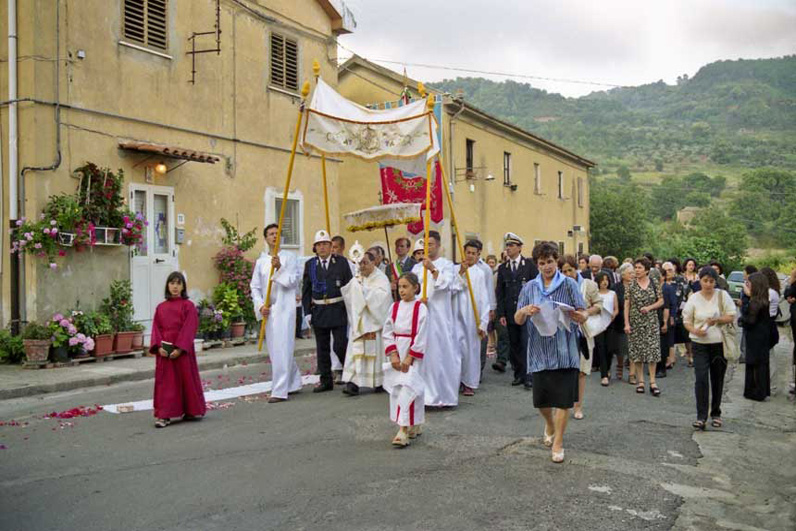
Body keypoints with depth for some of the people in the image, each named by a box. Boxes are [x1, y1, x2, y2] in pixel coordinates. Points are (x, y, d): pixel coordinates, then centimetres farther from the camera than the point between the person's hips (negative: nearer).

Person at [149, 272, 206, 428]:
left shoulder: (188, 306, -3)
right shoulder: (160, 307, 9)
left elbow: (189, 329, -9)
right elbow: (156, 328, 6)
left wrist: (180, 348, -17)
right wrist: (159, 347, -9)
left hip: (182, 351, -3)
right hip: (164, 351, 3)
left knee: (186, 379, 5)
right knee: (165, 382, 2)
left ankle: (191, 411, 21)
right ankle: (164, 415, 4)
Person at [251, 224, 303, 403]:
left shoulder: (288, 258, 2)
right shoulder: (260, 261, 12)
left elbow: (293, 281, -7)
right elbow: (255, 287, 11)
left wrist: (279, 268, -20)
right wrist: (260, 306, -3)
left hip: (284, 309, -5)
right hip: (268, 310, 5)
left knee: (282, 350, -9)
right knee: (274, 349, 11)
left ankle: (280, 390, -7)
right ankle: (293, 383, 27)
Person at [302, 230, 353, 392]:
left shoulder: (341, 262, 1)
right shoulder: (310, 264, 7)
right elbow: (306, 290, 7)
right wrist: (307, 312, 1)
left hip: (338, 310, -3)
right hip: (318, 311, 3)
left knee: (340, 345, -6)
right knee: (322, 348, 8)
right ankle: (326, 381, 18)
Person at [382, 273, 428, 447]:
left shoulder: (421, 308, -8)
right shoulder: (394, 307, 5)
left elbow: (421, 337, -10)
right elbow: (387, 332, 4)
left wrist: (409, 358, -13)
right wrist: (393, 354, -6)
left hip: (413, 354, -5)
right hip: (397, 353, 5)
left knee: (408, 388, -12)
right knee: (396, 389, 8)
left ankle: (404, 431, -12)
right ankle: (415, 426, 22)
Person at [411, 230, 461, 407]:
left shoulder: (446, 264, 4)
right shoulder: (417, 267, 15)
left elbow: (446, 284, -11)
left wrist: (433, 269, -22)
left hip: (440, 317, -4)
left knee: (441, 353, -5)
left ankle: (444, 395, 2)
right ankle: (425, 394, 8)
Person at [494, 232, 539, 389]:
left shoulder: (530, 265, 1)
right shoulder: (502, 268, 11)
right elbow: (499, 293, 9)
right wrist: (501, 314, 2)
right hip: (510, 314, 4)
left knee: (527, 345, -6)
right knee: (514, 345, 6)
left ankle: (528, 376, -1)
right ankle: (518, 375, 15)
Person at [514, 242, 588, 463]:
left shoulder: (569, 284, 1)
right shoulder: (529, 288, 8)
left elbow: (583, 316, -4)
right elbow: (518, 320, 4)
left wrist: (577, 316, -27)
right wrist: (525, 311, -18)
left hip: (564, 350, -2)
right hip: (539, 351, 2)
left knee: (563, 399, -1)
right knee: (541, 399, 10)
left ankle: (558, 442, 15)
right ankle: (550, 425, 41)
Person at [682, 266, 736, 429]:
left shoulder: (722, 295, 0)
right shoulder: (694, 298, 1)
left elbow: (731, 316, 0)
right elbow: (686, 321, 4)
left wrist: (717, 320, -19)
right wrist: (695, 330, -16)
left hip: (719, 343, 1)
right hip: (700, 344, -1)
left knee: (717, 379, 10)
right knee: (701, 379, -10)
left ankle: (716, 414, 26)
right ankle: (701, 416, -6)